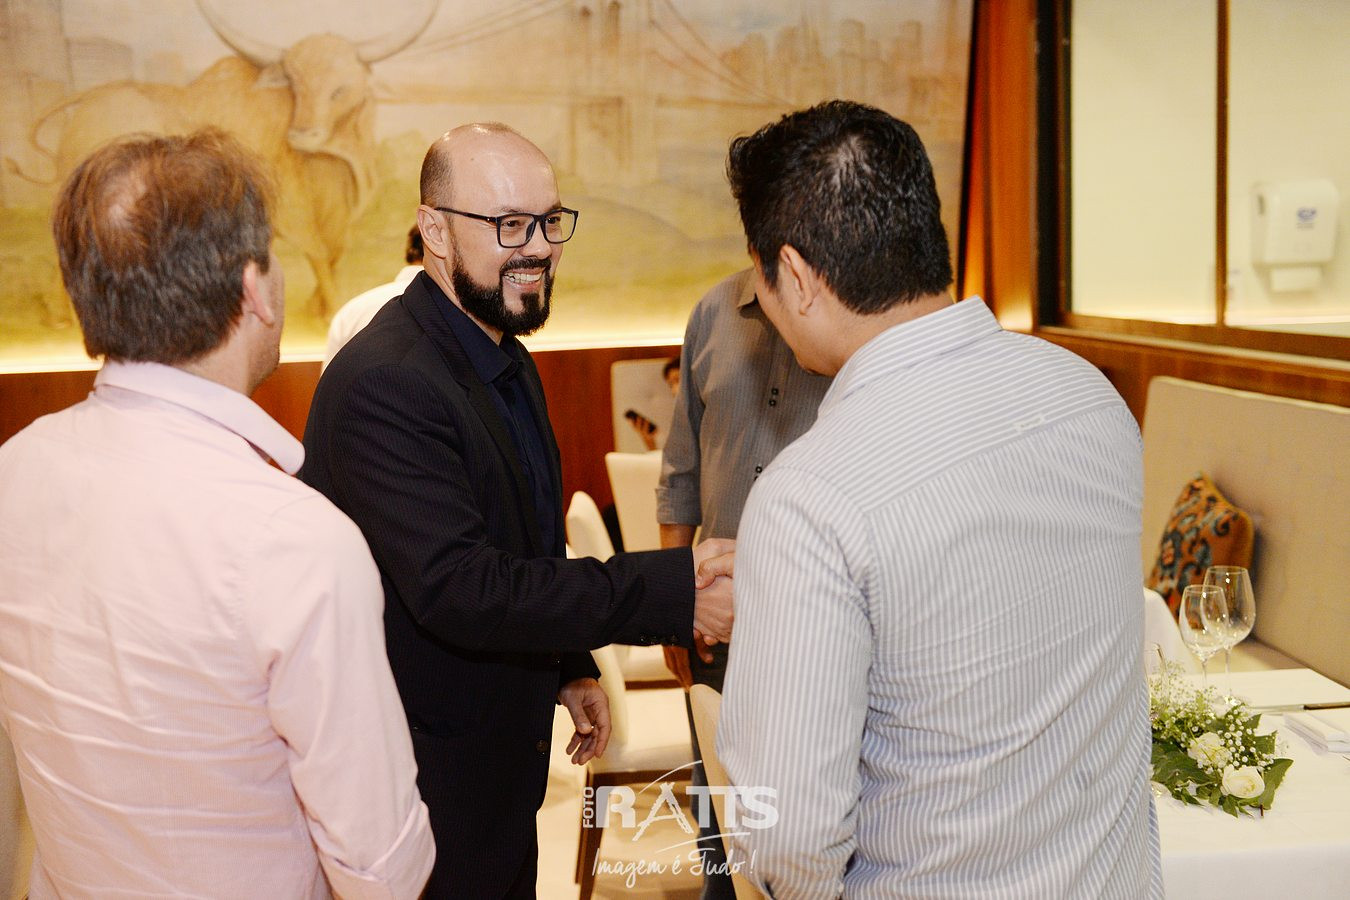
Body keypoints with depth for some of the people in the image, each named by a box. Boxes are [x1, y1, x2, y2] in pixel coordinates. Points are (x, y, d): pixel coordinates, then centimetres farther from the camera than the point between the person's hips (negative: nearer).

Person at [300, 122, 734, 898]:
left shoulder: (509, 360, 6)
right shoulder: (383, 384, -27)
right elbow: (460, 590, -32)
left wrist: (569, 667, 12)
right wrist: (672, 593, -34)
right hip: (431, 785, -8)